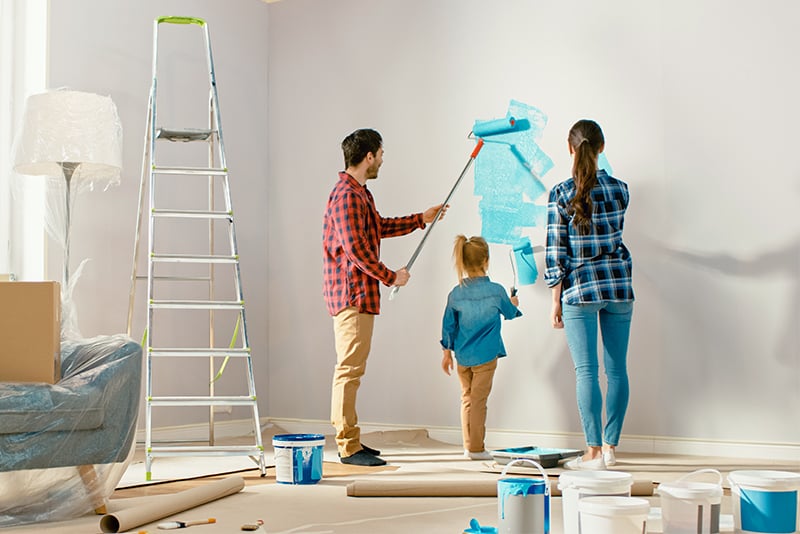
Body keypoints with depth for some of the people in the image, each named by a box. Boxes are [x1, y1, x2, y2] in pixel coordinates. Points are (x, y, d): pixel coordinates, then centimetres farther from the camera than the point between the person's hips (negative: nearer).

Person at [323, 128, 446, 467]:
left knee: (350, 369, 13)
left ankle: (349, 440, 20)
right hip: (352, 294, -11)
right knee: (349, 369, -9)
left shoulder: (359, 193, 19)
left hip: (358, 293, 11)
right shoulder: (347, 195, -16)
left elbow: (379, 227, 33)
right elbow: (355, 247, -23)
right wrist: (390, 277, -15)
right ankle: (348, 448, -8)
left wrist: (421, 219, 37)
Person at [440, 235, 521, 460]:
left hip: (462, 356, 4)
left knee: (467, 399, 13)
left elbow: (448, 325, 5)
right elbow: (509, 313, 9)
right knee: (478, 400, -2)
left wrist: (447, 352, 15)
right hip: (486, 355, -4)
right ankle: (476, 448, 0)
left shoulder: (455, 293, 0)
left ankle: (469, 445, 19)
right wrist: (513, 304, 32)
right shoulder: (496, 291, -9)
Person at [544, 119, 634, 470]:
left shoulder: (560, 195, -6)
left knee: (586, 371, -1)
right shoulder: (620, 189, 1)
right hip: (618, 285, 3)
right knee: (617, 369, 7)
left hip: (579, 288, -3)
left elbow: (555, 253, -6)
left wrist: (555, 302, -1)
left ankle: (594, 452, 0)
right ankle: (610, 446, 12)